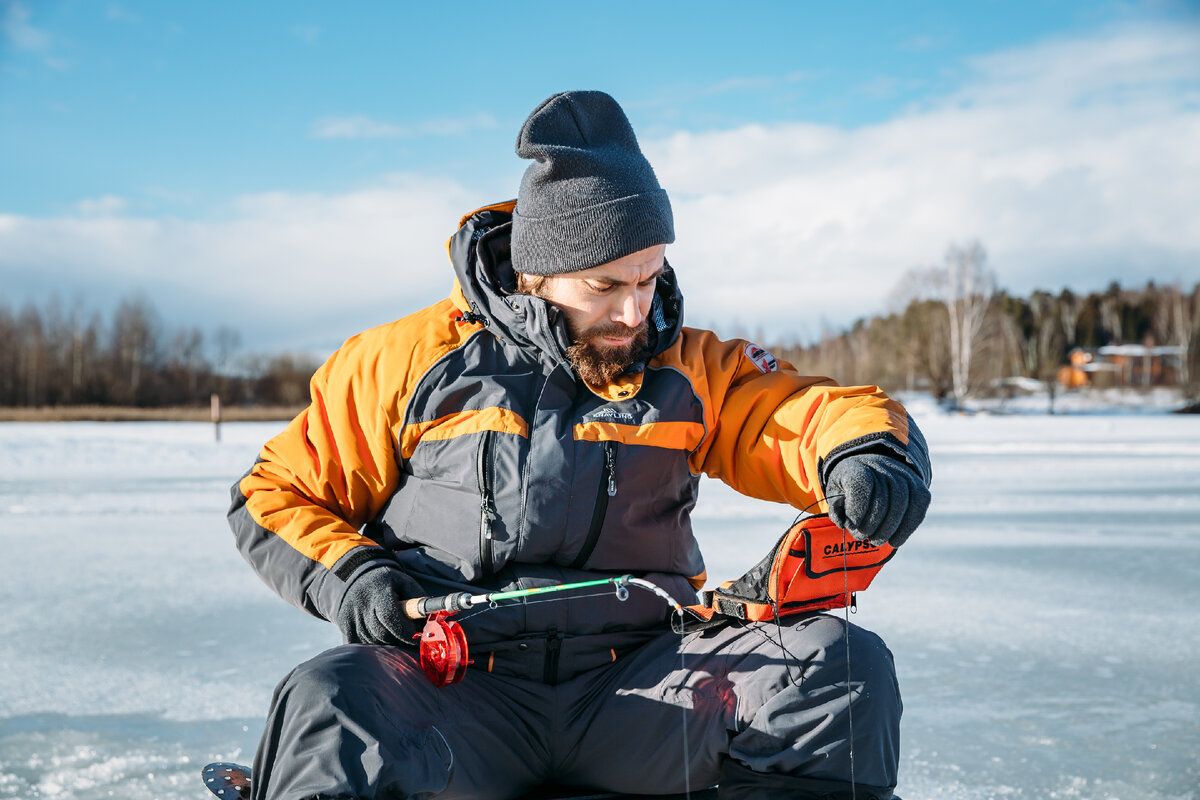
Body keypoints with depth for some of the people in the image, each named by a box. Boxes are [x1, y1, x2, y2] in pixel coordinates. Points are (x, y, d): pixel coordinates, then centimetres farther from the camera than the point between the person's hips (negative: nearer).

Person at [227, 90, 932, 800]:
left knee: (844, 662, -19)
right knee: (326, 709, -35)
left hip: (636, 687, 3)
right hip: (453, 684, -2)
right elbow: (276, 495, 12)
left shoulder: (688, 369, 12)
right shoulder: (411, 362, 6)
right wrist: (348, 576, -8)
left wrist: (863, 454, -22)